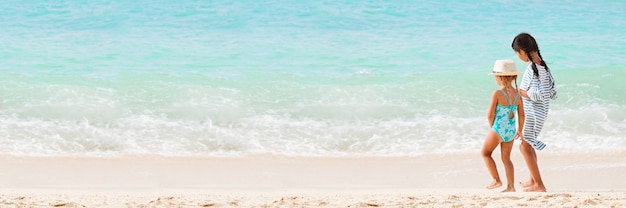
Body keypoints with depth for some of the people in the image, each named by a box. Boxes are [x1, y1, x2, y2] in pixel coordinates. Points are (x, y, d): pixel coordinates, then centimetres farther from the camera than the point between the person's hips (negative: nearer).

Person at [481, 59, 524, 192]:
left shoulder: (497, 93, -16)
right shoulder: (517, 94, 0)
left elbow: (490, 115, -14)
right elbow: (521, 115, 5)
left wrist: (492, 126, 6)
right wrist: (520, 130, 19)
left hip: (498, 129, -6)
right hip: (511, 131, 6)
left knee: (485, 153, 15)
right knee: (506, 158, 15)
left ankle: (497, 180, 12)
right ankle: (510, 186, 9)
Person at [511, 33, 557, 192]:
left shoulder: (534, 68, -22)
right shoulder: (542, 65, 8)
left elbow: (540, 95, -27)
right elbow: (552, 92, 11)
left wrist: (520, 92, -16)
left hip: (533, 113, -10)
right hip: (533, 112, 10)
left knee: (525, 147, -7)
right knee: (527, 145, 22)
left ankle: (539, 185, -4)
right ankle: (533, 180, 35)